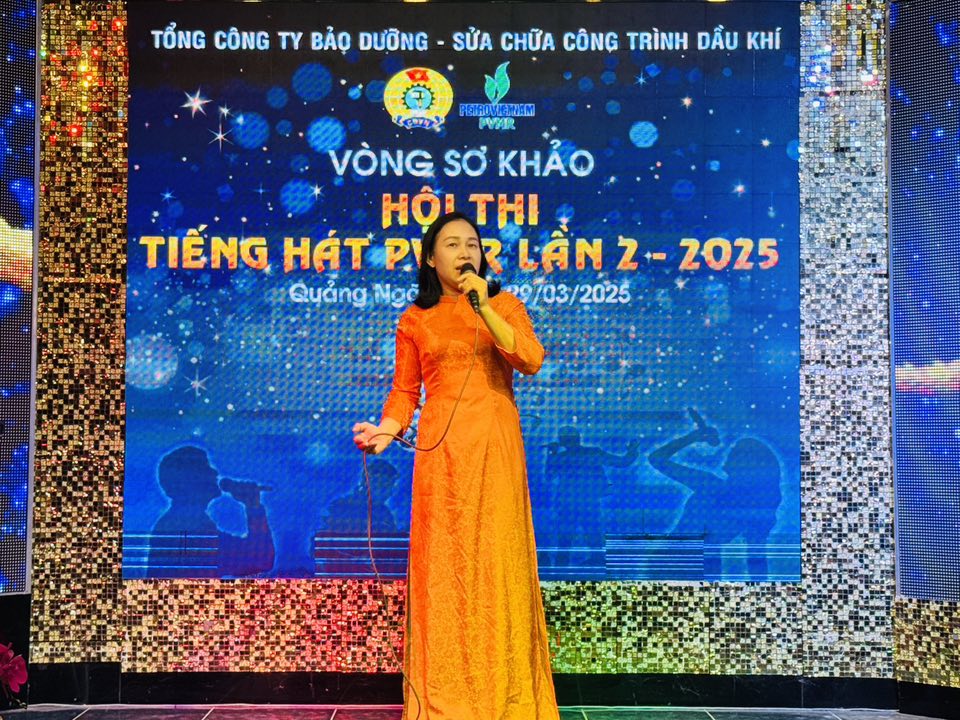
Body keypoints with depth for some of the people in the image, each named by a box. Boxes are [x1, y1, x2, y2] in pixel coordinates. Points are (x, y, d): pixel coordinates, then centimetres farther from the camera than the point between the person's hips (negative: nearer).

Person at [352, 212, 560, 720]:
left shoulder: (505, 305, 9)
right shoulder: (415, 320, 10)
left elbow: (530, 360, -7)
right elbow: (404, 391, 7)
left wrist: (484, 307, -13)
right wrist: (385, 431, -11)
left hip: (496, 449, 0)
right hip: (442, 451, 0)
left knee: (498, 561, -2)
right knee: (443, 565, 0)